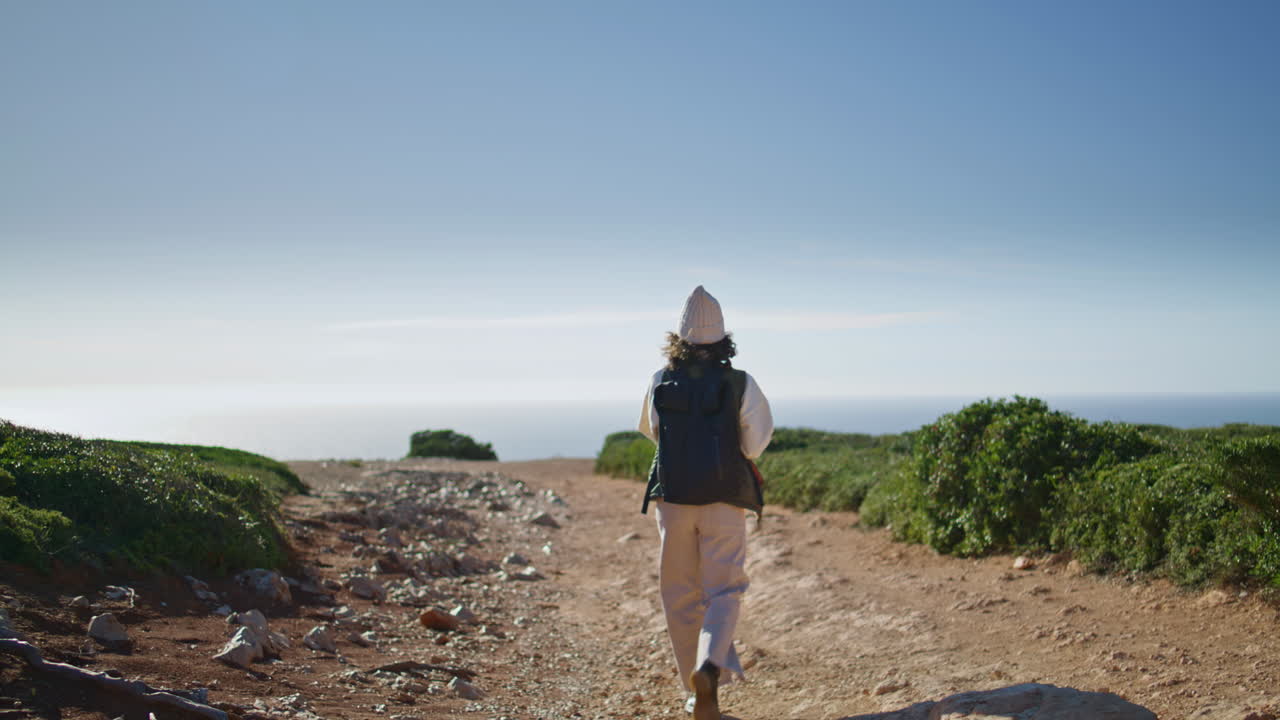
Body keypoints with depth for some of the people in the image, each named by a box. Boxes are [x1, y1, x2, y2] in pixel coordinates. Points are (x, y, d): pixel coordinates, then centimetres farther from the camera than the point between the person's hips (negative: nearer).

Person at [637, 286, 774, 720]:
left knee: (681, 595, 13)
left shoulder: (660, 383, -1)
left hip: (672, 497, 2)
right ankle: (710, 667, -20)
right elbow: (755, 442, -6)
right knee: (724, 590, 5)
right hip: (724, 500, -2)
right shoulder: (740, 384, -7)